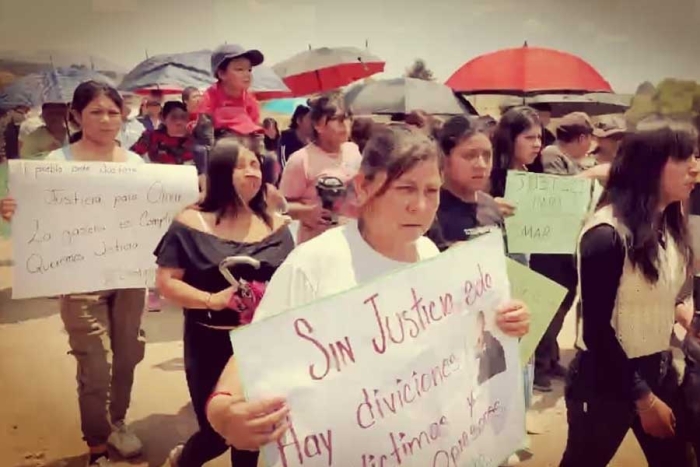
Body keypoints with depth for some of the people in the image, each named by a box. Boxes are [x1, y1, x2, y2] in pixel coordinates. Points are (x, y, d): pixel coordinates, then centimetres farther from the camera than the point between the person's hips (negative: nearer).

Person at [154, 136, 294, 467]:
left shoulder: (275, 226, 2)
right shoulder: (192, 224, -7)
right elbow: (166, 282, -9)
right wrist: (212, 300, -23)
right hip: (210, 344, -3)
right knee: (216, 431, 4)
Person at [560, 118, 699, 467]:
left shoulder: (668, 224, 2)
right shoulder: (606, 236, -23)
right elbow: (597, 331, -20)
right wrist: (643, 399, -14)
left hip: (659, 371, 7)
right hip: (606, 382, -7)